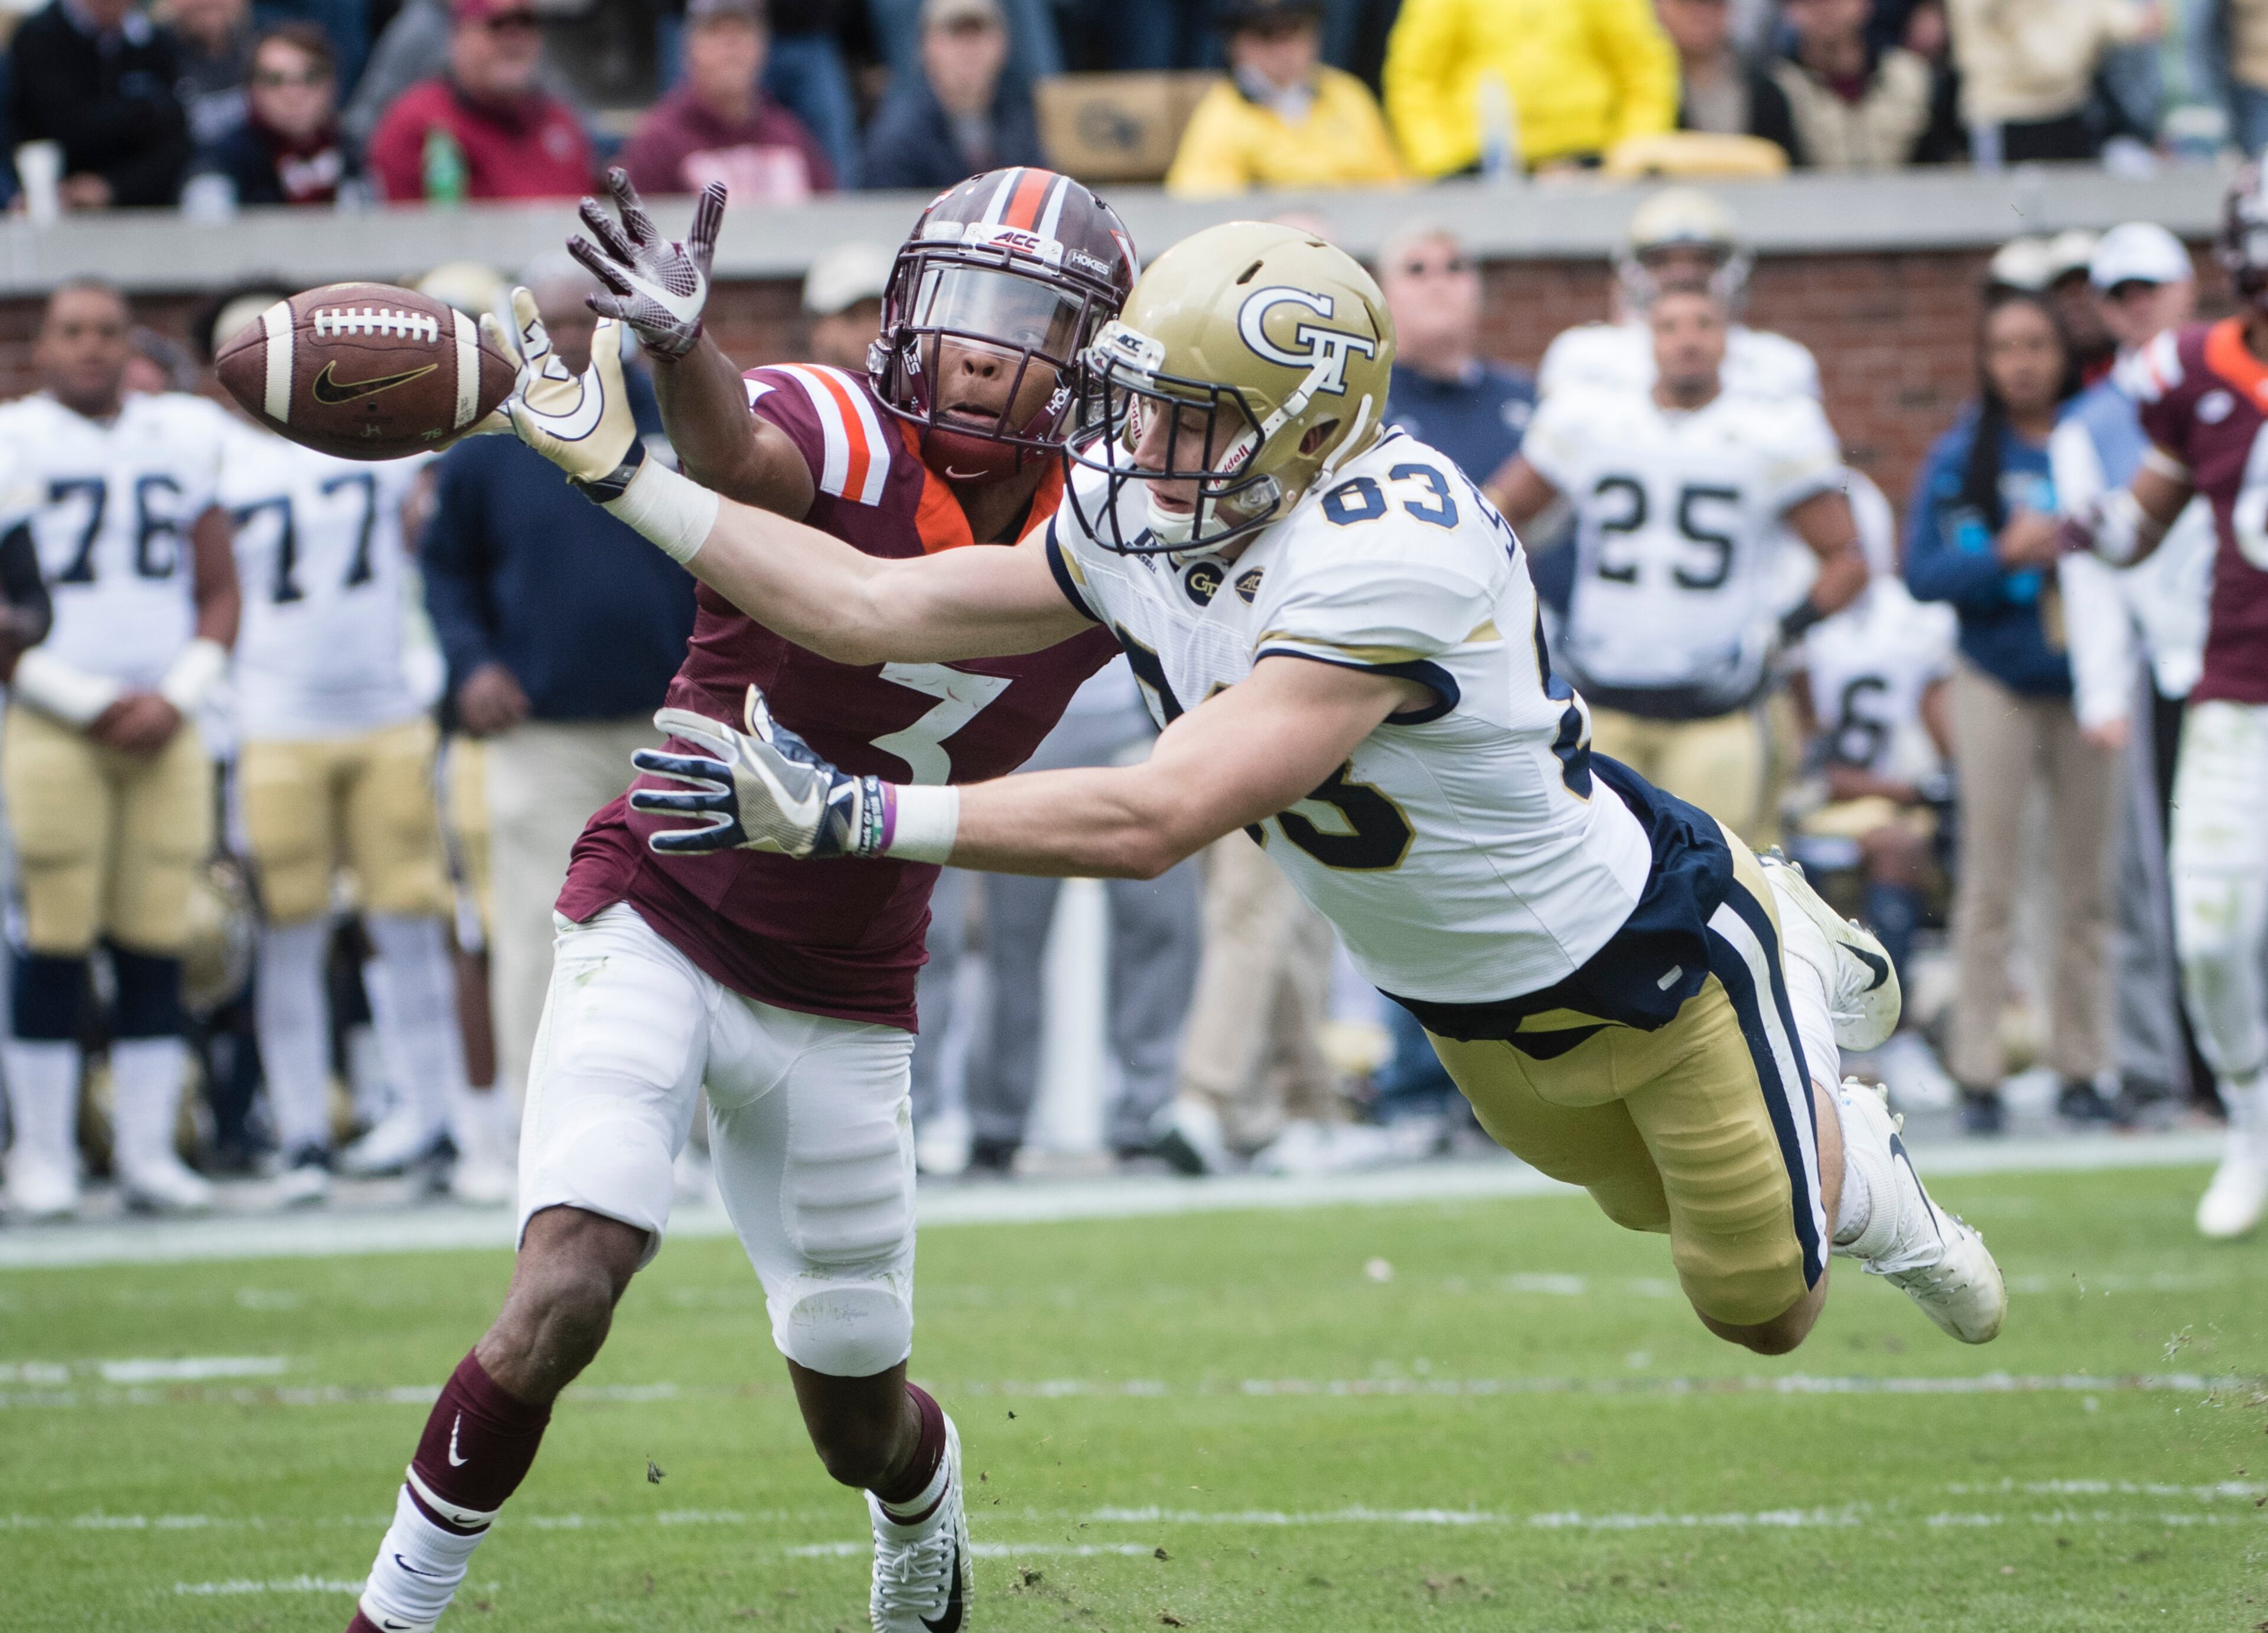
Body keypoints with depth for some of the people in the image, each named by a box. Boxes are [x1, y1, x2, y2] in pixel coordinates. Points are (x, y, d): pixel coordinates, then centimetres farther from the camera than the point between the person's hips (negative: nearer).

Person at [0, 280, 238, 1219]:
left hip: (162, 727, 4)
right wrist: (91, 702, -10)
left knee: (156, 945, 1)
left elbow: (219, 592, 14)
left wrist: (175, 698, -2)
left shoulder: (184, 440, 11)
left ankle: (147, 1151, 6)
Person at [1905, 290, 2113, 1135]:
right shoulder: (1961, 456, -1)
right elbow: (1923, 573, -4)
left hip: (2087, 684, 1)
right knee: (1991, 883, -4)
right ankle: (1977, 1073, -1)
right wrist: (2004, 557, -18)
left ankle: (2079, 1066, 10)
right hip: (1998, 682, -1)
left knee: (2087, 887, 3)